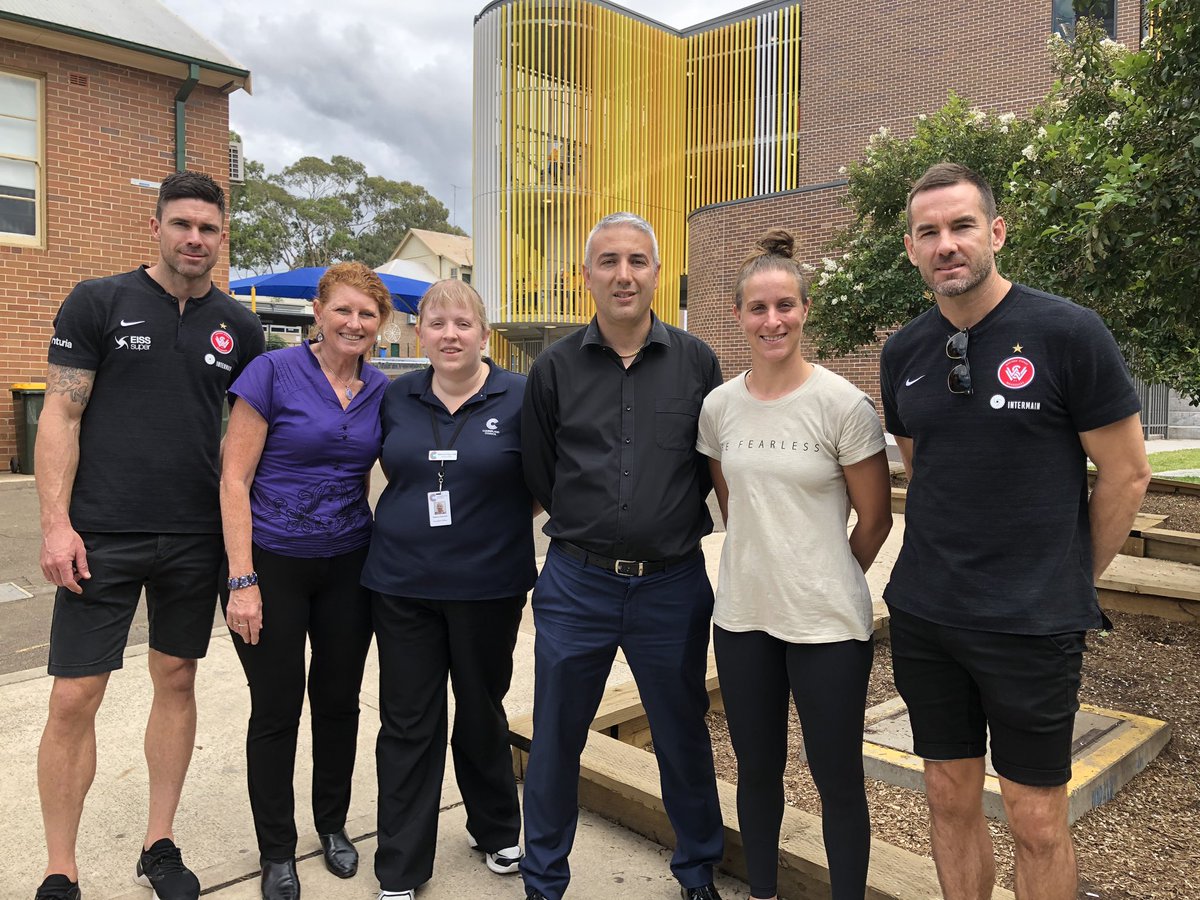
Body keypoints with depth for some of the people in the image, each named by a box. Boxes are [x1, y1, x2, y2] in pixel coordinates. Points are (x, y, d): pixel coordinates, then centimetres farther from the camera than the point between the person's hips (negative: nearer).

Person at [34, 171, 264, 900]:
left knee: (177, 682, 12)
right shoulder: (98, 302, -1)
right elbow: (61, 416, -3)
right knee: (74, 701, 1)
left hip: (195, 539, 3)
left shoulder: (238, 326, 7)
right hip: (102, 537, -2)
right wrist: (56, 523, -11)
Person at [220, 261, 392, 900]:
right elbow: (235, 479, -11)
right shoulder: (274, 373, -10)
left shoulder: (381, 390, 3)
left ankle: (333, 824, 38)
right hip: (273, 563, -4)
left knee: (339, 700, 15)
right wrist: (242, 580, -14)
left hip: (349, 565, 4)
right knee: (277, 710, 8)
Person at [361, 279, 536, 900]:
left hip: (488, 586, -2)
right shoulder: (396, 398, 3)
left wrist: (500, 527, -2)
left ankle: (496, 831, 41)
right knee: (407, 722, 9)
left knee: (482, 711, 16)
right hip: (402, 586, 2)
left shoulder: (519, 398, -7)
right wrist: (407, 522, 9)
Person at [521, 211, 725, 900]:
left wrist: (673, 528, 6)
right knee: (555, 740, 11)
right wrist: (587, 530, 9)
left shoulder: (697, 361, 0)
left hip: (674, 583, 0)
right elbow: (540, 474, 8)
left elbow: (714, 466, 8)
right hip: (577, 584, 1)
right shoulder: (556, 367, 0)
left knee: (684, 736, 15)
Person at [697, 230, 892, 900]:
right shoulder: (719, 406, 0)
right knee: (757, 769, 19)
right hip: (742, 617, 4)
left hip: (827, 623, -4)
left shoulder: (845, 405, -12)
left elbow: (876, 520, -3)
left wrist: (828, 581, 8)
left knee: (839, 779, 10)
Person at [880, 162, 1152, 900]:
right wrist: (944, 567, 13)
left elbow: (1127, 474, -4)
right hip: (924, 616, 4)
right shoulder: (903, 354, 4)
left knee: (1036, 819, 10)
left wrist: (1072, 580, 2)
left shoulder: (1068, 333, -10)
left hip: (1033, 624, -4)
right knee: (951, 800, 15)